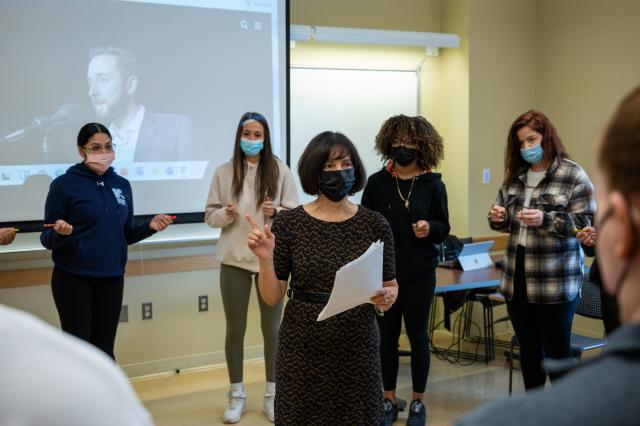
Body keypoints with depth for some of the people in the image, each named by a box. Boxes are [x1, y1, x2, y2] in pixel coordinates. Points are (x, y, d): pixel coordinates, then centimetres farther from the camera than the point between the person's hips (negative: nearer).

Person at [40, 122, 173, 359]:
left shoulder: (122, 185, 7)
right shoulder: (64, 184, -7)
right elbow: (47, 239, -6)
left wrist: (149, 226, -4)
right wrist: (60, 234, -28)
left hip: (112, 278, 4)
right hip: (73, 279, -4)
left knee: (104, 349, 11)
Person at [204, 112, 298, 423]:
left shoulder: (280, 170, -3)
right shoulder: (224, 172, 0)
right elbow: (210, 215, 4)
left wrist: (276, 212, -20)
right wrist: (226, 214, -17)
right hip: (234, 259, 1)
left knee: (272, 328, 8)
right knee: (235, 329, 9)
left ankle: (272, 394, 23)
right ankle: (236, 395, 23)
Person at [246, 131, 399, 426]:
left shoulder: (374, 224, -2)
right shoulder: (288, 223, -4)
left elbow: (391, 286, 5)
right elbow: (272, 297, -3)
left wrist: (386, 298, -16)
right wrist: (265, 259, -19)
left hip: (358, 348, 1)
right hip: (302, 349, 0)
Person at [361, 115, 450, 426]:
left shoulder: (433, 184, -3)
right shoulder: (377, 182, -2)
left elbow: (443, 229, 2)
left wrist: (430, 227, -19)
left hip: (419, 274, -1)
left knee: (417, 335, 7)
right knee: (386, 335, 8)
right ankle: (389, 400, 23)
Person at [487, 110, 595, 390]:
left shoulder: (573, 176, -6)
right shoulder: (514, 176, 12)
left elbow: (585, 223, -11)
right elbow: (505, 219, 21)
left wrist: (546, 219, -24)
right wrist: (498, 218, -2)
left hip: (555, 282, -6)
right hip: (517, 277, 6)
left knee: (557, 351, 1)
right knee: (528, 349, 15)